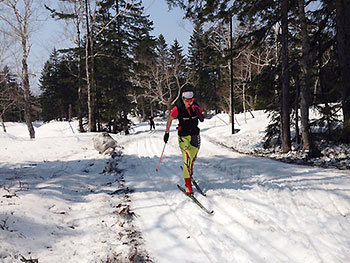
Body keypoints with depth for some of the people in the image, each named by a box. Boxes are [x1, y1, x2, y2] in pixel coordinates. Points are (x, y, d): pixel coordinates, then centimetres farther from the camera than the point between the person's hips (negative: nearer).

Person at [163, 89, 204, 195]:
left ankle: (189, 171, 54)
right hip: (183, 136, -4)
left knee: (193, 157, 20)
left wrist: (198, 113, -31)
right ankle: (188, 185, -13)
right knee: (188, 159, -17)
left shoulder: (195, 107, -7)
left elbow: (202, 120, -12)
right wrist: (167, 133, 1)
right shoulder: (177, 109, -15)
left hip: (195, 135, 4)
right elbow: (170, 119, -1)